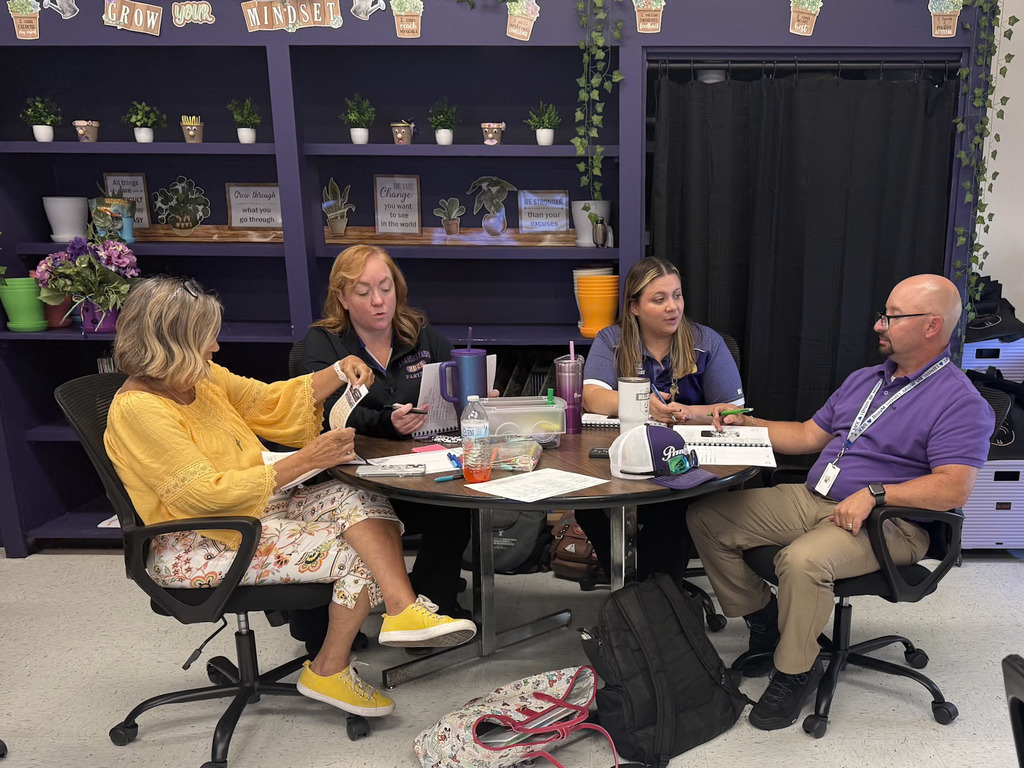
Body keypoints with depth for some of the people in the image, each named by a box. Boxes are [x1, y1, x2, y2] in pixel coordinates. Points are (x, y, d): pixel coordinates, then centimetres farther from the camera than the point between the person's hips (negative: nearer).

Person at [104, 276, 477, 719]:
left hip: (252, 510, 8)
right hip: (196, 548, -8)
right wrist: (304, 461, -25)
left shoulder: (206, 379, 5)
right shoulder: (137, 408, -20)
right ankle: (330, 670, 0)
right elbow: (205, 495, -25)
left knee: (360, 500, -14)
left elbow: (271, 403, 18)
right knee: (357, 555, -17)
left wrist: (338, 373, 2)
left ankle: (403, 610, -27)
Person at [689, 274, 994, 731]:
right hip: (812, 500, 8)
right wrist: (746, 424, 12)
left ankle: (795, 670, -11)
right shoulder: (863, 380, 17)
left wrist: (874, 493, -27)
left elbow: (953, 488, -19)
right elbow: (808, 436, 22)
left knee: (802, 560, -38)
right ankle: (765, 621, 9)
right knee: (706, 517, -5)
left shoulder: (960, 402, -8)